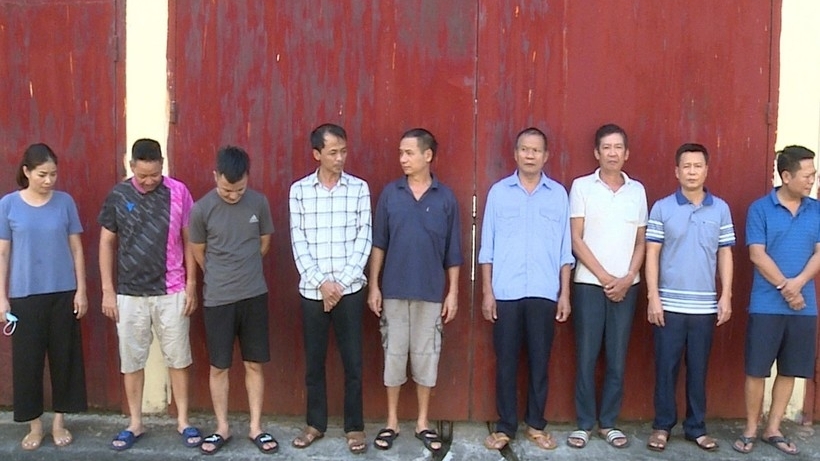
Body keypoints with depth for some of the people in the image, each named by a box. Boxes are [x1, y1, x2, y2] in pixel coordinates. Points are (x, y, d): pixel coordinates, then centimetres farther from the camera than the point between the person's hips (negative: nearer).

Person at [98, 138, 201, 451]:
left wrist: (191, 284, -2)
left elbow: (189, 240, 0)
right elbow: (107, 243, 3)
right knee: (131, 360, 10)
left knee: (177, 358, 8)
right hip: (129, 294, 1)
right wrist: (107, 290, 0)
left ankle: (183, 421, 21)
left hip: (171, 292, -1)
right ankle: (135, 423, 25)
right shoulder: (118, 196, -2)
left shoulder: (178, 192, -5)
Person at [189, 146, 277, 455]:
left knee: (254, 364, 8)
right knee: (219, 366, 8)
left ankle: (255, 428, 20)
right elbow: (199, 253, 4)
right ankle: (222, 428, 23)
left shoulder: (259, 203, -4)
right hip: (217, 299, -1)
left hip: (254, 295, 2)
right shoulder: (202, 209, -10)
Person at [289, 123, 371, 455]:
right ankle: (315, 423, 27)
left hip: (350, 289, -1)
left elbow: (364, 239, -3)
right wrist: (321, 282, -10)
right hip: (312, 290, 1)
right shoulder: (299, 190, 2)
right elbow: (298, 243, -1)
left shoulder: (359, 188, 0)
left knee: (353, 361, 5)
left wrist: (341, 283, -10)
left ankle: (354, 426, 20)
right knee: (314, 361, 12)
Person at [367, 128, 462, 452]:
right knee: (394, 354, 8)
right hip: (394, 290, 1)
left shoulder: (445, 198, -1)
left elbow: (453, 252, 2)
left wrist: (453, 292, 0)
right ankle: (392, 422, 22)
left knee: (426, 355, 9)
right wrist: (373, 286, -1)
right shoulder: (390, 194, 1)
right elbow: (378, 244, 3)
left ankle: (423, 423, 23)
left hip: (430, 292, 0)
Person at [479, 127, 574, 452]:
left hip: (544, 293, 1)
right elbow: (487, 247, 3)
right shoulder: (498, 191, 3)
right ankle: (505, 426, 17)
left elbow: (564, 249, 6)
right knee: (506, 361, 6)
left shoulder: (558, 194, 5)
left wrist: (565, 293, 2)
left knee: (540, 361, 8)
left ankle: (536, 424, 22)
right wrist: (487, 292, -2)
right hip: (506, 292, 0)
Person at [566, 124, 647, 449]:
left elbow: (641, 241, 9)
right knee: (586, 356, 2)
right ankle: (584, 423, 14)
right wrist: (605, 278, -10)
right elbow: (576, 240, -6)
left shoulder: (637, 190, 8)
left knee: (617, 358, 7)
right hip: (589, 284, -3)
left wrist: (628, 278, -6)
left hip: (626, 286, 3)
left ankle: (608, 423, 20)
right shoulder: (581, 187, -2)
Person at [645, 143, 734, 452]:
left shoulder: (721, 209, 5)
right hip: (669, 303, -2)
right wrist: (653, 297, -8)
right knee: (666, 367, 5)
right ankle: (662, 426, 17)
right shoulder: (662, 208, -1)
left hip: (705, 305, 2)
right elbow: (652, 254, -2)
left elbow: (725, 255, 8)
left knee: (698, 369, 10)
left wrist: (726, 296, 2)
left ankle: (696, 427, 22)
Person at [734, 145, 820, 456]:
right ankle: (750, 430, 15)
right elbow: (757, 255, -9)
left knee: (790, 370, 10)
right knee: (756, 370, 1)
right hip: (766, 305, -4)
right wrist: (784, 287, -14)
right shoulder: (760, 208, -4)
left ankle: (773, 429, 23)